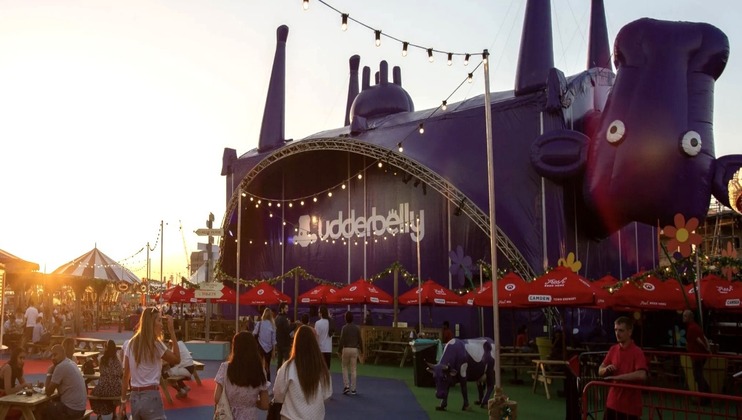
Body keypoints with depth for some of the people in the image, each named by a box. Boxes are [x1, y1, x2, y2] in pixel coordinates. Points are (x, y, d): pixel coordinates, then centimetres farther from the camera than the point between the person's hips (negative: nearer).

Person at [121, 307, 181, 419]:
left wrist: (123, 400, 15)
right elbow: (177, 359, -1)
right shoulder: (155, 344, -10)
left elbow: (125, 376, 9)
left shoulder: (131, 344, 8)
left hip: (135, 398, 7)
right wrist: (172, 332, -5)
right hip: (151, 397, -7)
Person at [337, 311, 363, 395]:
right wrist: (361, 351, 14)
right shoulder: (357, 328, 2)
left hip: (346, 349, -3)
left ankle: (346, 386, 2)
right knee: (353, 369, 5)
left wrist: (339, 351, -2)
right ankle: (353, 389, 7)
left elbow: (341, 340, -10)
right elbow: (360, 340, 6)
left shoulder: (344, 327, -8)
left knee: (345, 368, 13)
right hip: (355, 349, 3)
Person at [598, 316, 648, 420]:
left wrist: (617, 377, -27)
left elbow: (641, 375, -29)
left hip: (630, 405, -6)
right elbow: (600, 371, 11)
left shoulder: (637, 352, -14)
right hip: (612, 403, 6)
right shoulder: (613, 349, 6)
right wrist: (606, 369, -11)